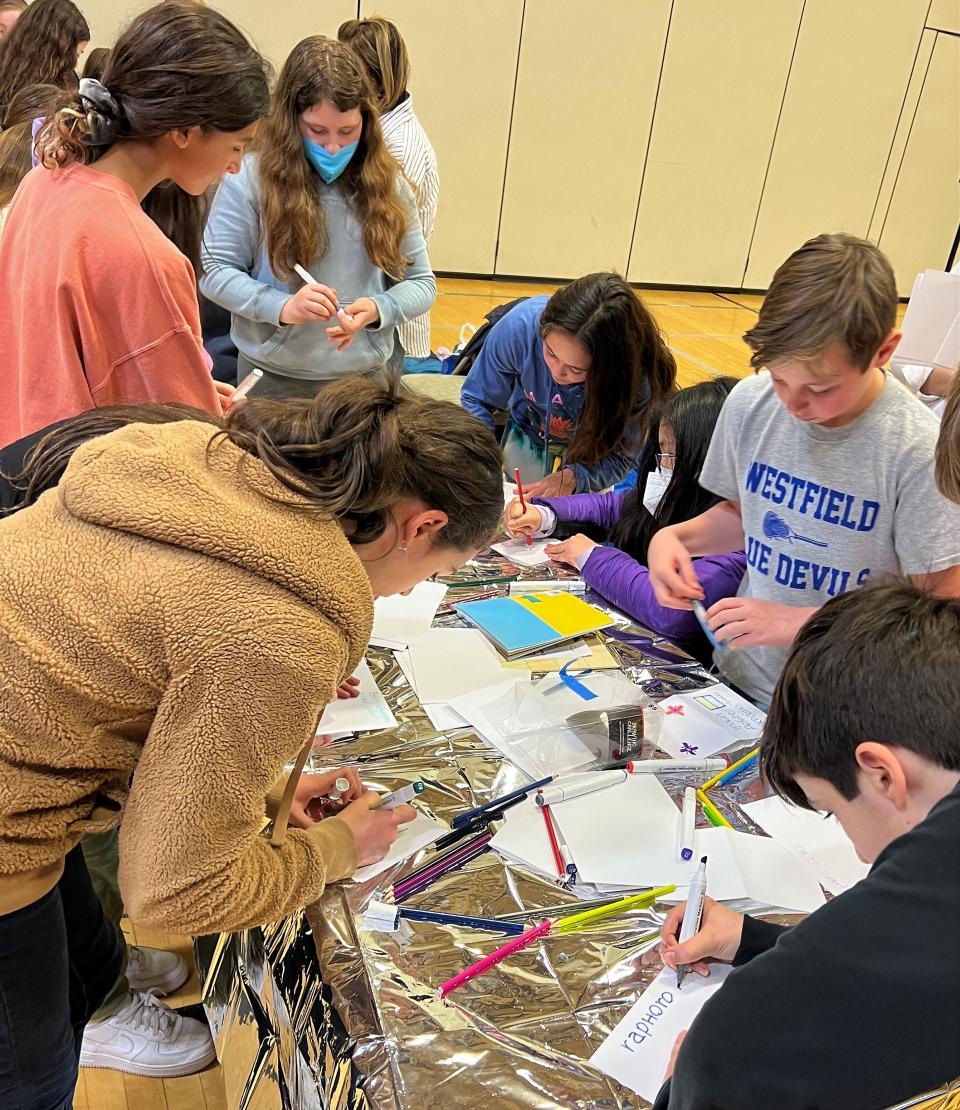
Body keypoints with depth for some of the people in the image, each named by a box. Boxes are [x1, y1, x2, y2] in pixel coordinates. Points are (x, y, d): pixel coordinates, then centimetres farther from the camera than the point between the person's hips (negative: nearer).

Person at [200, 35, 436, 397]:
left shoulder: (385, 183, -1)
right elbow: (214, 271, -7)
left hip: (365, 378, 2)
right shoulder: (252, 178, -10)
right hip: (274, 379, -2)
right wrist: (282, 307, -24)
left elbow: (421, 282, 1)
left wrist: (377, 310, -20)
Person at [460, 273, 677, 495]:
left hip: (591, 447, -1)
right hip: (527, 433, 1)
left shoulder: (637, 377, -40)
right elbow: (477, 400, -22)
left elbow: (621, 454, -25)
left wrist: (573, 477, -43)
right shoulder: (521, 325, -38)